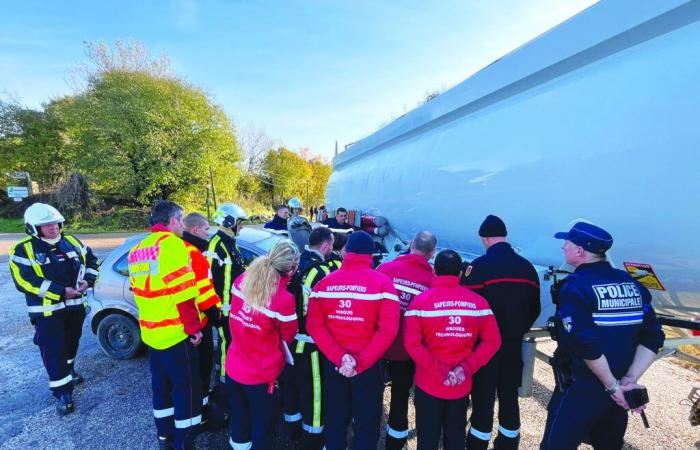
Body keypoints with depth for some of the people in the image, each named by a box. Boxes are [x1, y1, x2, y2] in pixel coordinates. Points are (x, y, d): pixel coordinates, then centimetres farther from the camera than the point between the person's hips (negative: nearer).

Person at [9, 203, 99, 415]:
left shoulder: (71, 242, 5)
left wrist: (87, 280, -8)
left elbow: (91, 260, 12)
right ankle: (62, 393, 6)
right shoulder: (23, 250, -9)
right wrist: (61, 292, -23)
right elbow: (24, 281, -17)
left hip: (75, 305, 5)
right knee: (53, 352, -3)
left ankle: (68, 373, 45)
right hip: (47, 311, -5)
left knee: (71, 344, 22)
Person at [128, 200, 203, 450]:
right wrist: (193, 327, -14)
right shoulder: (171, 243, -16)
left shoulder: (137, 249, 11)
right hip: (176, 332, -8)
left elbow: (138, 290, 17)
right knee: (187, 388, 4)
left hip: (151, 332, 9)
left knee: (162, 385, 21)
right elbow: (182, 292, -21)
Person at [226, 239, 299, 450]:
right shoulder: (283, 299, -27)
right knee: (263, 427, 17)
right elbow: (288, 336, -8)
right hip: (262, 375, -5)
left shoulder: (241, 281, -10)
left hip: (233, 368, 6)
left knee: (239, 420, 27)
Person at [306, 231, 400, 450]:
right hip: (369, 365, -3)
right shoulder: (383, 282, -10)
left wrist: (339, 357, -13)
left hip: (332, 363, 3)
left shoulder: (325, 282, -2)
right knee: (367, 422, 16)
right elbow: (388, 330, -19)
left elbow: (314, 325, -9)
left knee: (334, 419, 22)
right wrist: (361, 363, -16)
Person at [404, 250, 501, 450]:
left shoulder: (421, 301, -11)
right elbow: (493, 341, -5)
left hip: (429, 384, -2)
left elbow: (411, 343, -19)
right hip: (462, 386, 3)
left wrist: (438, 371, -14)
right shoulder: (478, 301, -3)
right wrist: (467, 368, -9)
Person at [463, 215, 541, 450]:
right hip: (513, 345, 5)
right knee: (510, 397, 18)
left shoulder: (480, 265, -16)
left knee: (483, 398, 7)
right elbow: (534, 309, 9)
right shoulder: (527, 267, 3)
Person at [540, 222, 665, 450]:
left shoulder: (575, 286, -18)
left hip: (581, 387, -7)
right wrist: (629, 379, -5)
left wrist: (612, 385, -13)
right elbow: (652, 337, -1)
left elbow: (587, 344, -25)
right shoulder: (632, 283, 3)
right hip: (617, 391, 7)